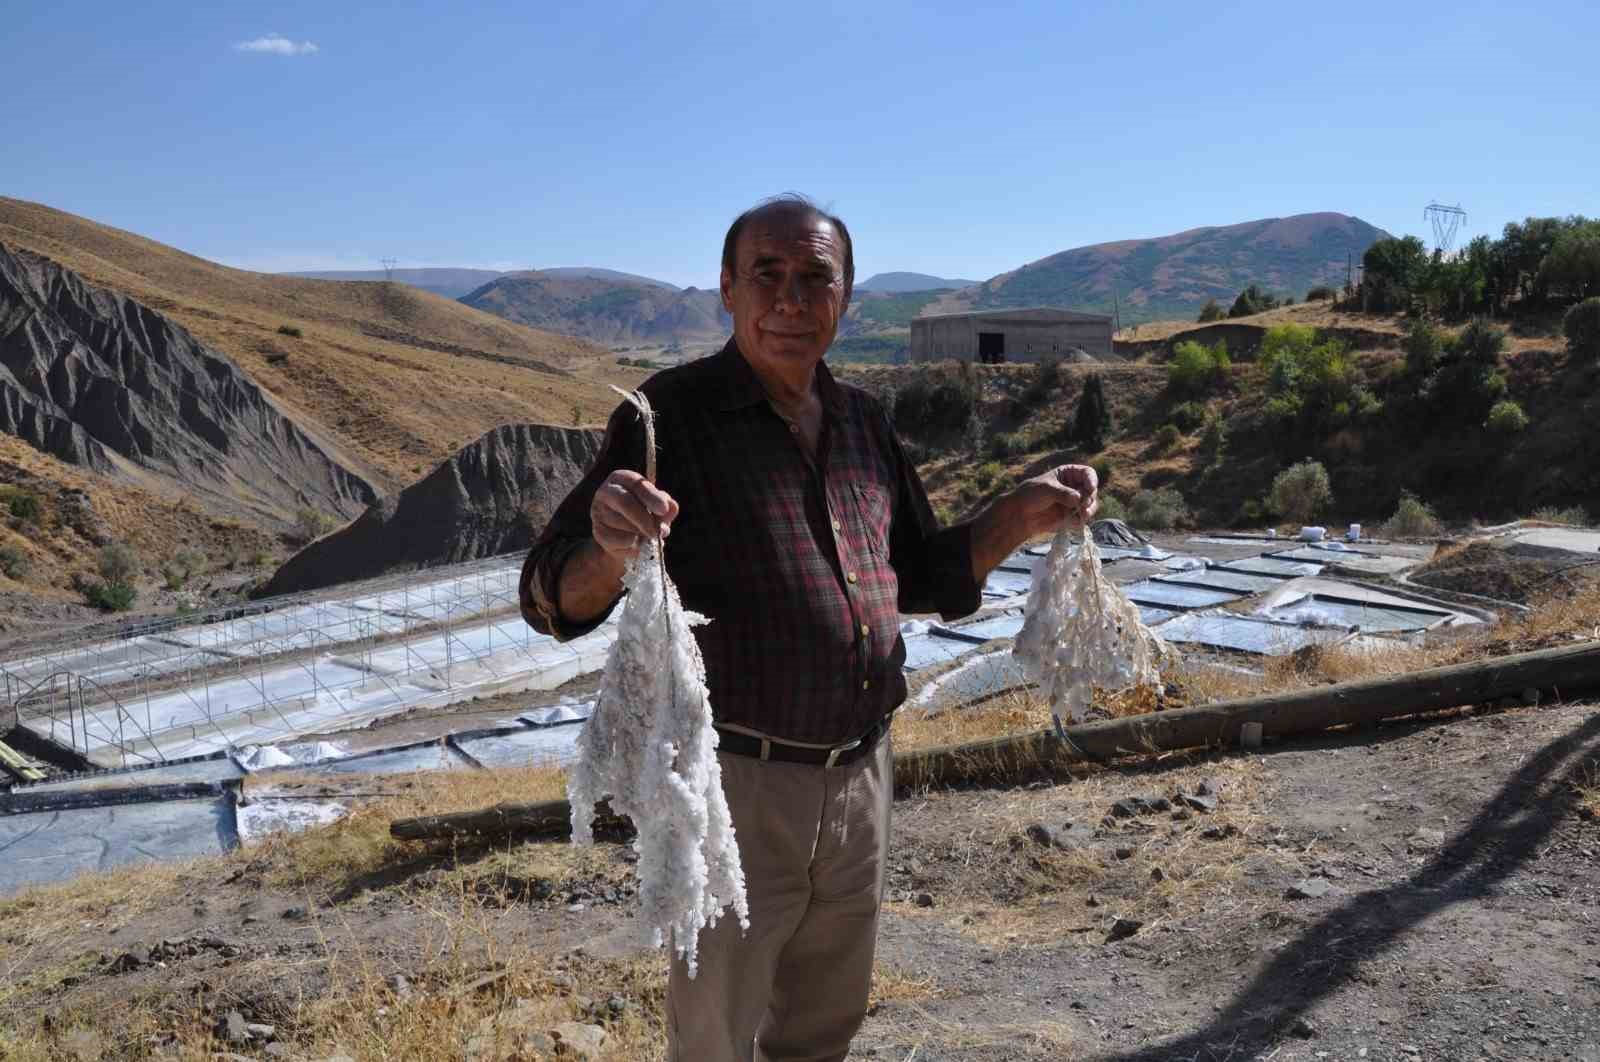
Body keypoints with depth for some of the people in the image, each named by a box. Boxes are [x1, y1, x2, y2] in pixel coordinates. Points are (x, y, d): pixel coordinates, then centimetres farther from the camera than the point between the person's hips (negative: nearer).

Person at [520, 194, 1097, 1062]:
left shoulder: (862, 422, 6)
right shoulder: (673, 412, -12)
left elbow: (922, 576, 16)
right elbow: (556, 602, -16)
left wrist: (1019, 517, 0)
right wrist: (611, 549, -38)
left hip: (860, 777, 6)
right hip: (734, 783, -5)